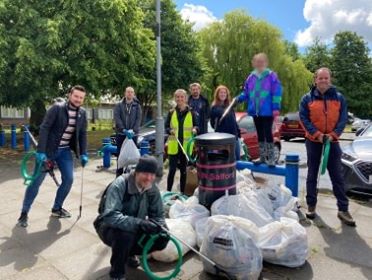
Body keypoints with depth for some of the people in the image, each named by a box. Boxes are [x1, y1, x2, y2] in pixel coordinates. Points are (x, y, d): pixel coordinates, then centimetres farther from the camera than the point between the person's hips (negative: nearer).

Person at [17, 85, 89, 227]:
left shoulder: (82, 113, 0)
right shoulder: (57, 108, -16)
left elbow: (83, 134, 6)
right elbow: (44, 128, -19)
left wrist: (83, 154, 0)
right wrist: (41, 151, -24)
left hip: (65, 150, 5)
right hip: (48, 150, -5)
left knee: (69, 179, 0)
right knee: (36, 181, 1)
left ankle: (57, 208, 21)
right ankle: (24, 213, 17)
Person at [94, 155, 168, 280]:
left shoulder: (152, 189, -12)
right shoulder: (119, 185, -30)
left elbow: (158, 215, -5)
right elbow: (110, 216, -41)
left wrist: (161, 226, -28)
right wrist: (139, 223, -50)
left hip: (135, 229, 5)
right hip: (110, 227, -5)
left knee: (162, 239, -13)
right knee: (125, 235, -38)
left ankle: (128, 253, 16)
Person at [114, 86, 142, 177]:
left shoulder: (137, 106, 7)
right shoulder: (119, 105, 5)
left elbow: (138, 119, -2)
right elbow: (117, 118, -6)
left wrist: (133, 130, -17)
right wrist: (123, 130, -18)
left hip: (133, 134, 0)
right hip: (121, 134, 0)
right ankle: (119, 175, 15)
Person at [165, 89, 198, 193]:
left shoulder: (191, 113, 2)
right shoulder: (171, 112, 3)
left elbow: (196, 126, 6)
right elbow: (166, 127, 4)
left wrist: (195, 129, -17)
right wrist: (170, 131, -17)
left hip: (186, 146, 1)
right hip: (173, 146, 0)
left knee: (183, 170, 10)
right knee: (172, 169, -1)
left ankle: (182, 192, 23)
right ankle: (168, 191, 13)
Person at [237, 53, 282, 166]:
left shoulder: (272, 76, -6)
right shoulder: (251, 77, 8)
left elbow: (277, 92, -11)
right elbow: (246, 93, 14)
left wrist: (276, 108, -17)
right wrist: (238, 99, -3)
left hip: (267, 111, -5)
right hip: (255, 111, 5)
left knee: (267, 133, -3)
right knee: (260, 134, 13)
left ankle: (271, 158, 9)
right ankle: (262, 157, 25)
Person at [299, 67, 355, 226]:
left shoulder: (339, 98, 5)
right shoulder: (307, 98, 0)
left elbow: (343, 119, 1)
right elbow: (304, 119, -6)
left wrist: (333, 135, -13)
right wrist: (317, 134, -16)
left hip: (332, 141, 1)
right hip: (313, 141, -1)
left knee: (337, 177, 3)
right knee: (312, 175, 7)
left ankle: (343, 209, 12)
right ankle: (311, 206, 18)